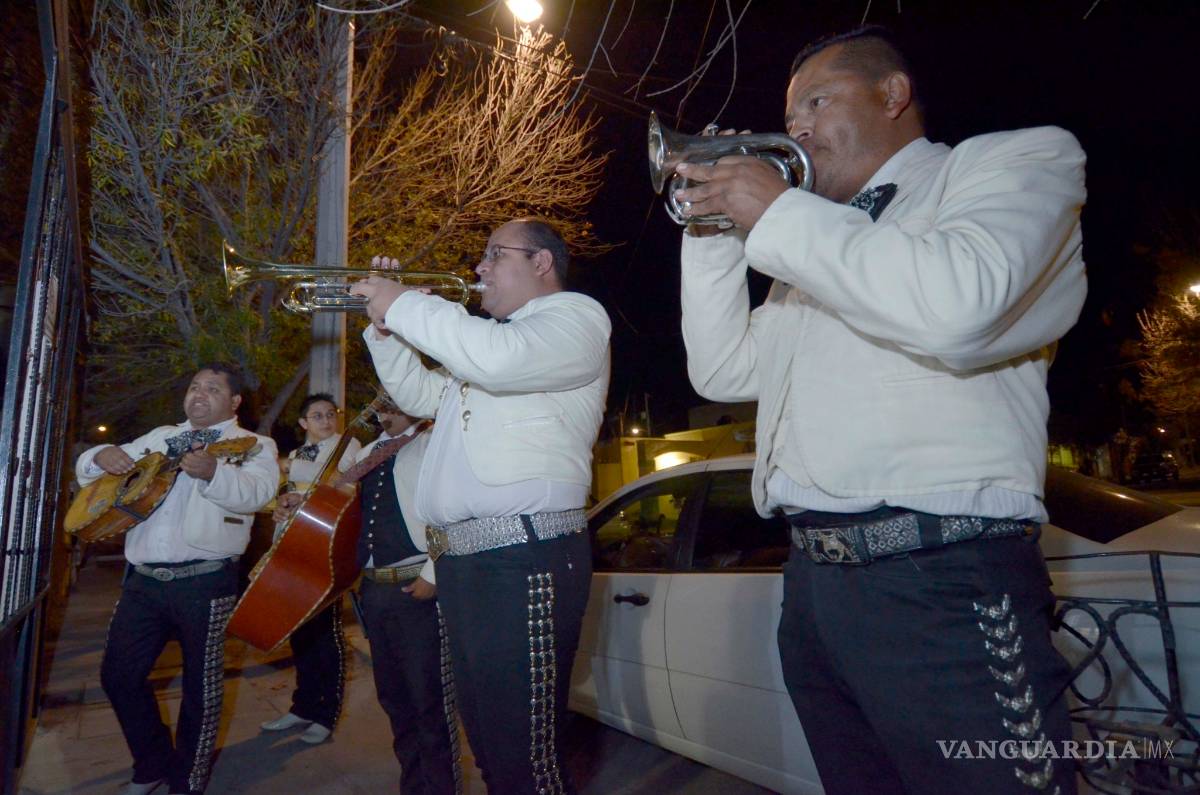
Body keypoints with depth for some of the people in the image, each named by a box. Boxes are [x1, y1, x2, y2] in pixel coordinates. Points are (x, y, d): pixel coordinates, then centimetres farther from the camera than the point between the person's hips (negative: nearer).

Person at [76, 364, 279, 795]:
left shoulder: (254, 445, 0)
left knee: (200, 686, 4)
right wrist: (102, 456, -5)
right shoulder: (159, 437, 17)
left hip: (204, 581, -5)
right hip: (143, 578, 6)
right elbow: (86, 471, 19)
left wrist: (212, 472, -41)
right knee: (118, 674, 11)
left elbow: (255, 492, -21)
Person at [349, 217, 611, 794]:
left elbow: (500, 360, -22)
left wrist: (406, 304, -10)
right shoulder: (489, 334, 30)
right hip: (459, 562, 10)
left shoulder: (575, 314, -1)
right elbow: (422, 396, 32)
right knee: (487, 746, 18)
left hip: (523, 558, -9)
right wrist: (385, 324, 20)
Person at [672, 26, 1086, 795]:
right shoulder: (822, 246, 23)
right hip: (813, 580, 7)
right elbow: (722, 372, 18)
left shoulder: (1019, 158, 2)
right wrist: (714, 230, 10)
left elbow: (953, 308, -21)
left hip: (942, 584, -7)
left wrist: (776, 215, -9)